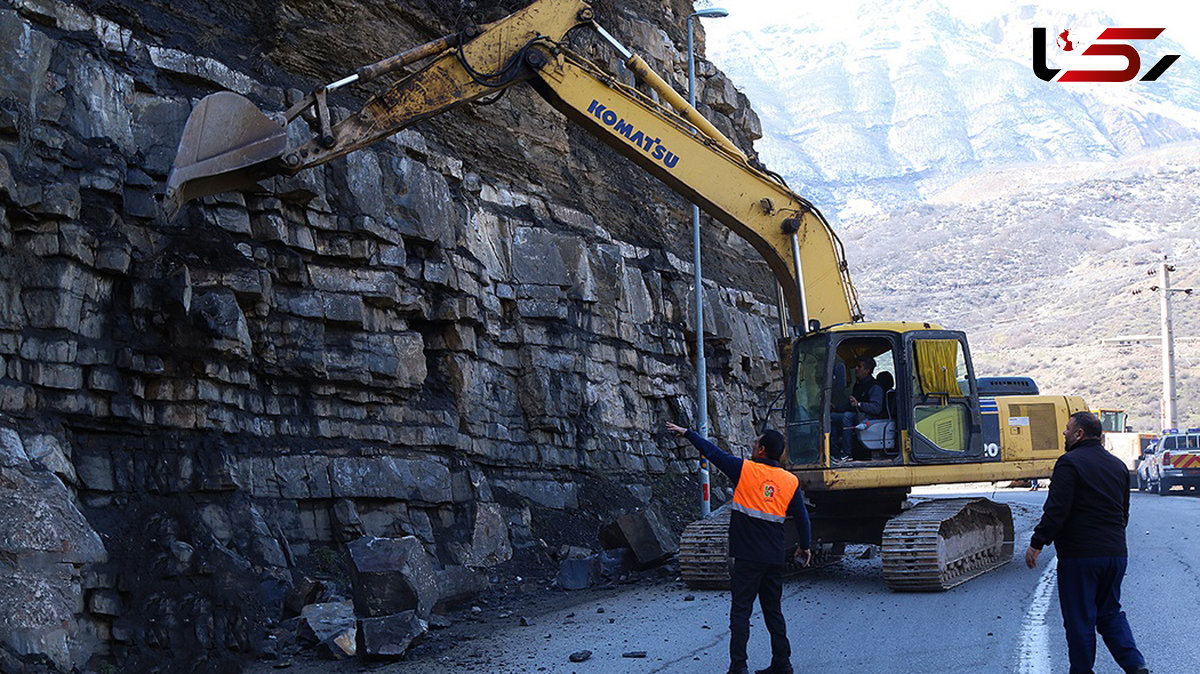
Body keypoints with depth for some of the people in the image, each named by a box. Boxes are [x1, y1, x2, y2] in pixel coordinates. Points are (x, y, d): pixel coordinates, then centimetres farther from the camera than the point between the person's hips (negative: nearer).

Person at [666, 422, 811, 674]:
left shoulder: (745, 470, -6)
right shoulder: (791, 481, 3)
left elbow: (712, 451, 2)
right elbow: (802, 518, 7)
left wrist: (687, 433, 14)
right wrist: (805, 546, 21)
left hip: (747, 556, -4)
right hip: (775, 558, 4)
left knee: (740, 610, 0)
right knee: (773, 611, 14)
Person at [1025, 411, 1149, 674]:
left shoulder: (1070, 463, -12)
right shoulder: (1118, 465, 13)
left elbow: (1056, 510, -19)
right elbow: (1124, 513, 21)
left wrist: (1037, 543, -13)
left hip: (1079, 554, -7)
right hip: (1116, 553, 7)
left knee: (1079, 619, 3)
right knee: (1110, 613, 18)